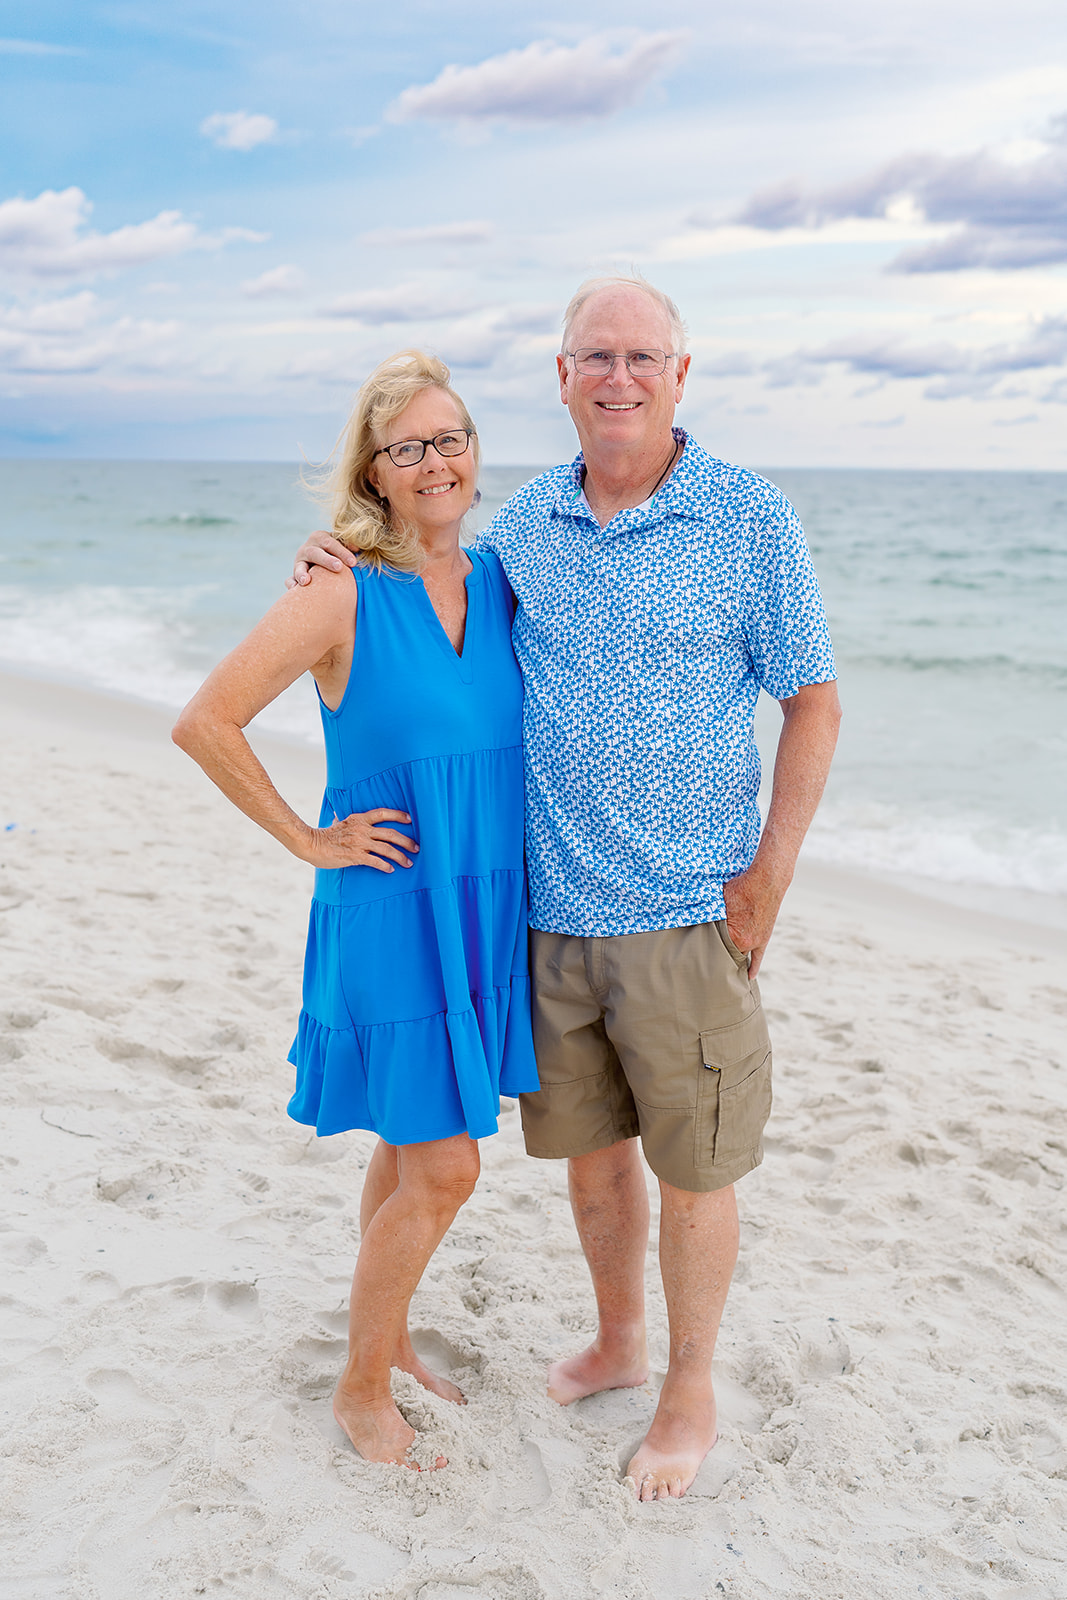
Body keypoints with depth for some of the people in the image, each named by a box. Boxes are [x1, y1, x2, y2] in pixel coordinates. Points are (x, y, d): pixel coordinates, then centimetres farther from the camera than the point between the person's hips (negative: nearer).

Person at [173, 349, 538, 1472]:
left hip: (488, 910, 6)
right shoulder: (343, 593, -14)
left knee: (413, 1146, 18)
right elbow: (203, 724, -15)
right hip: (390, 909, -6)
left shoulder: (500, 581, 4)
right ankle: (361, 1388, 18)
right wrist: (309, 840, -11)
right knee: (442, 1167, -2)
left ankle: (389, 1338, 38)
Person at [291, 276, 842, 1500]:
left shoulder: (752, 522, -8)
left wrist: (770, 875, -10)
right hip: (550, 908, 4)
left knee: (689, 1168, 8)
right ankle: (618, 1343, 42)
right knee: (588, 1148, 18)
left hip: (684, 915, -4)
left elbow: (813, 704, -4)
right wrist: (347, 559, 4)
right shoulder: (527, 521, 5)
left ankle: (690, 1396, 30)